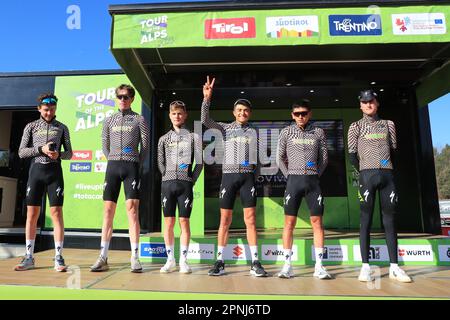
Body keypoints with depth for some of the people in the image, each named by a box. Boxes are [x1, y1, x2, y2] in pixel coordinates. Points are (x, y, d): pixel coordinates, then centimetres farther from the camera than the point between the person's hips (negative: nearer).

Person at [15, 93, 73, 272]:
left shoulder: (62, 128, 10)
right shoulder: (31, 127, 10)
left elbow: (69, 153, 9)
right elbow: (22, 152, 4)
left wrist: (59, 154, -13)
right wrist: (41, 149, -12)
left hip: (54, 171, -1)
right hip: (36, 170, 1)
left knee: (56, 213, -6)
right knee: (32, 214, 2)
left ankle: (58, 258, -3)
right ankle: (29, 258, 11)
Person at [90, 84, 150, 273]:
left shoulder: (139, 120, 6)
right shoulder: (109, 120, 15)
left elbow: (145, 146, 4)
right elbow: (105, 145, 18)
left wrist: (135, 163, 4)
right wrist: (114, 160, 11)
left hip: (131, 167, -3)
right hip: (112, 166, 3)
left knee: (132, 209, -9)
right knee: (108, 210, 1)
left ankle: (135, 258, -4)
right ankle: (103, 258, 6)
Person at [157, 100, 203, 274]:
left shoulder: (193, 137, 6)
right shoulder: (164, 139, 12)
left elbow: (199, 162, 2)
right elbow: (160, 163, 10)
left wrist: (192, 179, 0)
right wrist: (168, 178, 4)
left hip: (185, 184, -2)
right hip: (168, 183, 2)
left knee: (184, 221, -1)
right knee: (168, 222, 4)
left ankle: (183, 260, 8)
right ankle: (170, 260, 14)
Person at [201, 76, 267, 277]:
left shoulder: (253, 132, 13)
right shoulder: (226, 128, 9)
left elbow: (255, 157, 17)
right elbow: (205, 120, -6)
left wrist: (255, 176, 10)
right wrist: (207, 98, -17)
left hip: (247, 177, 1)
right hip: (229, 175, -1)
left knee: (250, 219, -3)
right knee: (225, 220, 1)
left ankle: (255, 263, 2)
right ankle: (220, 262, 8)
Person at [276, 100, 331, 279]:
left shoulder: (318, 132, 7)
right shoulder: (287, 132, 4)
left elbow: (324, 158, 12)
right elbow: (280, 158, 8)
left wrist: (315, 175, 6)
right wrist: (289, 176, 4)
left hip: (313, 181, 1)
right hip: (294, 180, -1)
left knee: (317, 222, 1)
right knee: (289, 222, -1)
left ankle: (319, 266, 9)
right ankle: (287, 266, 6)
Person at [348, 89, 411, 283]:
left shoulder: (388, 124, 16)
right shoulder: (356, 126, 7)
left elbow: (393, 150, 16)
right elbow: (352, 155, 2)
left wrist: (384, 169, 12)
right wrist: (365, 172, 4)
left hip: (387, 175, 3)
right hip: (367, 176, -3)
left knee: (390, 220, 3)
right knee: (366, 220, -3)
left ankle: (394, 267, 9)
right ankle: (365, 267, 0)